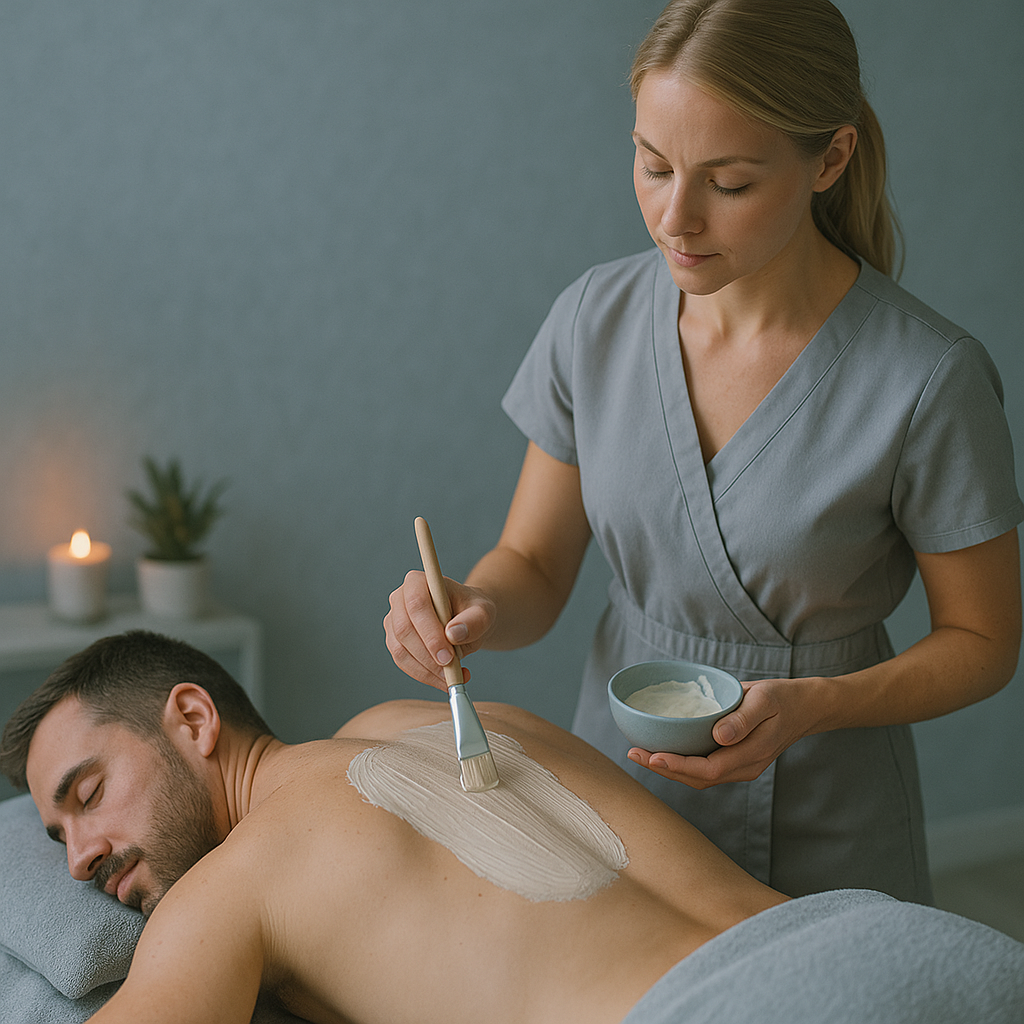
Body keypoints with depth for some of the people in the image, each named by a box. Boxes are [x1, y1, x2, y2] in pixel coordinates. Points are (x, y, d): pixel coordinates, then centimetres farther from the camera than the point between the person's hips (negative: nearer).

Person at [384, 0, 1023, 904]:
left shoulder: (930, 381, -21)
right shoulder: (597, 319, -9)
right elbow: (533, 568, -1)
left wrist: (805, 708, -23)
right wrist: (467, 610, -23)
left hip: (823, 843, -3)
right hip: (615, 781, 4)